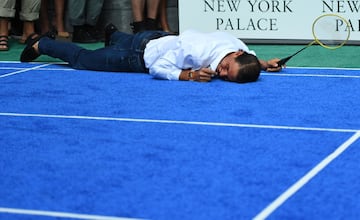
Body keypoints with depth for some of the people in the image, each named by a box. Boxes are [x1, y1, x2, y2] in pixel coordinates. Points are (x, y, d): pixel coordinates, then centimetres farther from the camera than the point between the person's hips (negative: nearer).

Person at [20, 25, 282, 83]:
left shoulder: (240, 47, -25)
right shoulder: (196, 51, -45)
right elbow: (157, 68, -33)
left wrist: (263, 63, -17)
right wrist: (190, 76, -44)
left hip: (162, 39, 6)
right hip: (140, 54, -5)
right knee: (81, 59, 17)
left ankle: (114, 33, 74)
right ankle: (41, 44, 40)